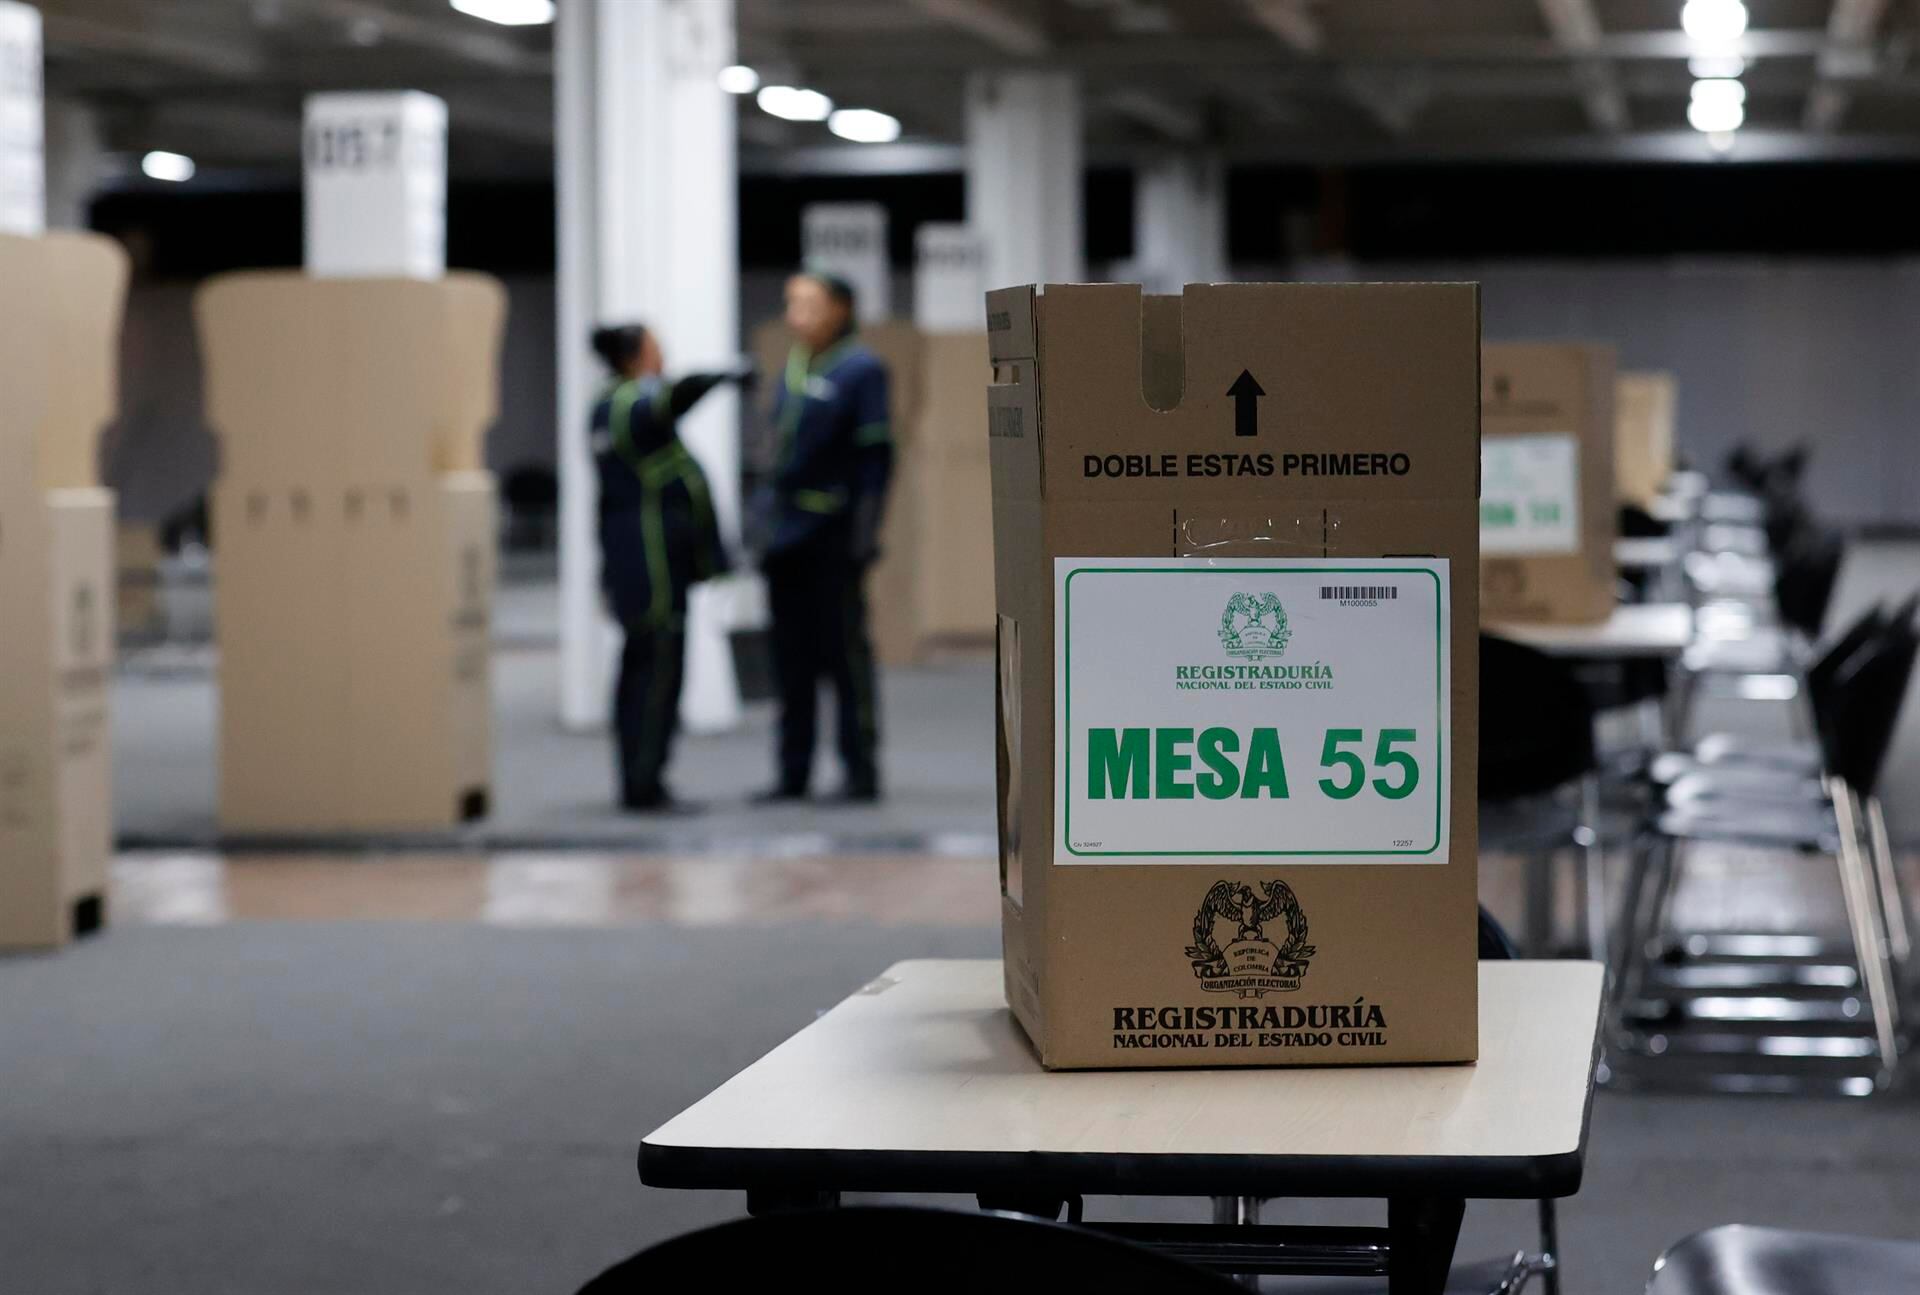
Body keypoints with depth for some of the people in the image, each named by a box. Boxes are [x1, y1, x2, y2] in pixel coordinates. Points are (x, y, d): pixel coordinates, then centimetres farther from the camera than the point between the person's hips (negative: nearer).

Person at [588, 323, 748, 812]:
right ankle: (644, 784, -8)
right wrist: (729, 376, -23)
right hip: (654, 559, -10)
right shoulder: (635, 404, -15)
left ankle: (638, 781, 14)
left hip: (629, 561, 10)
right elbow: (682, 392, -32)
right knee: (658, 667, -8)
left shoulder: (609, 405, 15)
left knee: (640, 669, 11)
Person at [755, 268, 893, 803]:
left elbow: (875, 456, -11)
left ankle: (861, 772, 3)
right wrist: (767, 523, 14)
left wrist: (864, 533, -17)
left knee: (845, 651, -3)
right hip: (786, 536, 7)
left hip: (833, 537, -7)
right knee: (792, 657, 9)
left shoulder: (861, 369, -6)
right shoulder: (793, 370, 15)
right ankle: (793, 774, 15)